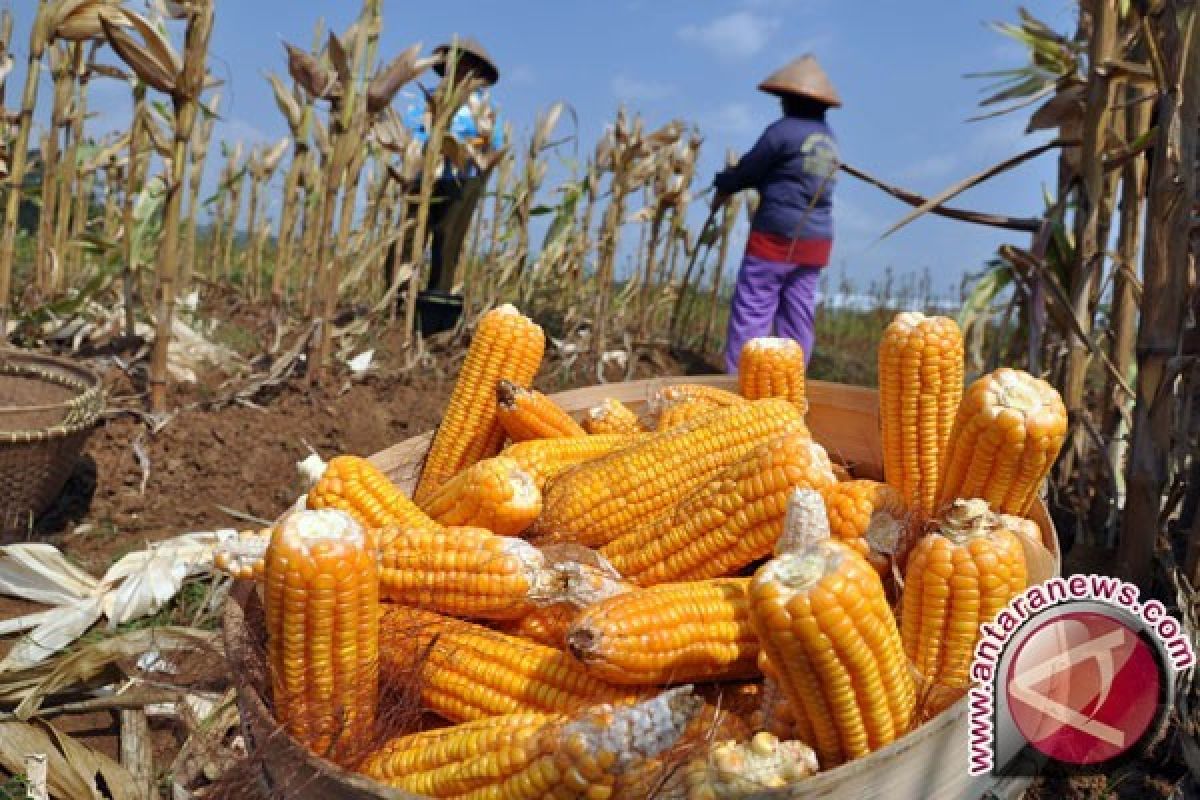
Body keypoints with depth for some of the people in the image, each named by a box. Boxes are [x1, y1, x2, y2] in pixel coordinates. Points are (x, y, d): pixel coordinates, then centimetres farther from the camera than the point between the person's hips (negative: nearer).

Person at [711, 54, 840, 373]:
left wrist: (722, 185, 17)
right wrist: (734, 184, 21)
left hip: (778, 236, -7)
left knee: (751, 312, -4)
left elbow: (748, 170, -3)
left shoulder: (783, 130, -10)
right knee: (798, 317, 9)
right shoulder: (828, 137, 14)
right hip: (817, 240, 7)